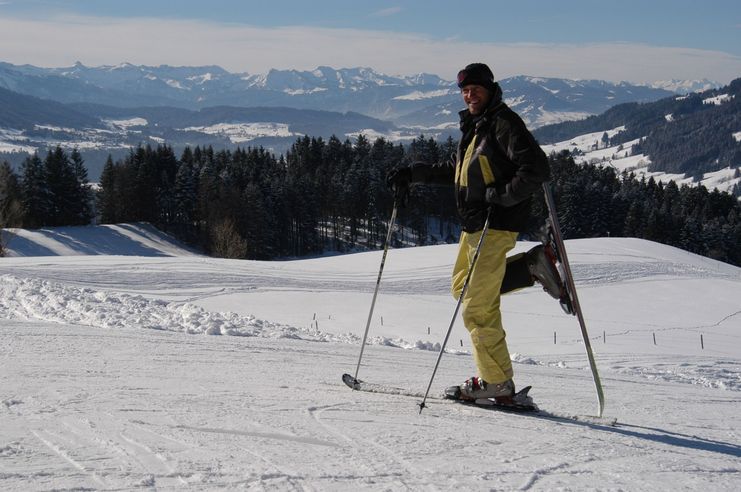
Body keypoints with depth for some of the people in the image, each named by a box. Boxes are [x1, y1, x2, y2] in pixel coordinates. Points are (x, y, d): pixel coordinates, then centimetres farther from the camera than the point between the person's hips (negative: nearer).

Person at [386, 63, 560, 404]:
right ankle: (530, 267, 19)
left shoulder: (504, 123, -12)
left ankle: (497, 382, 4)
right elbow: (456, 171, 29)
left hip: (495, 225, -10)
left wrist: (503, 195, -27)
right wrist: (413, 174, 22)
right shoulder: (473, 125, 16)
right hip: (474, 225, 10)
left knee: (477, 306, -6)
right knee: (463, 288, 21)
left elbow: (537, 168, -20)